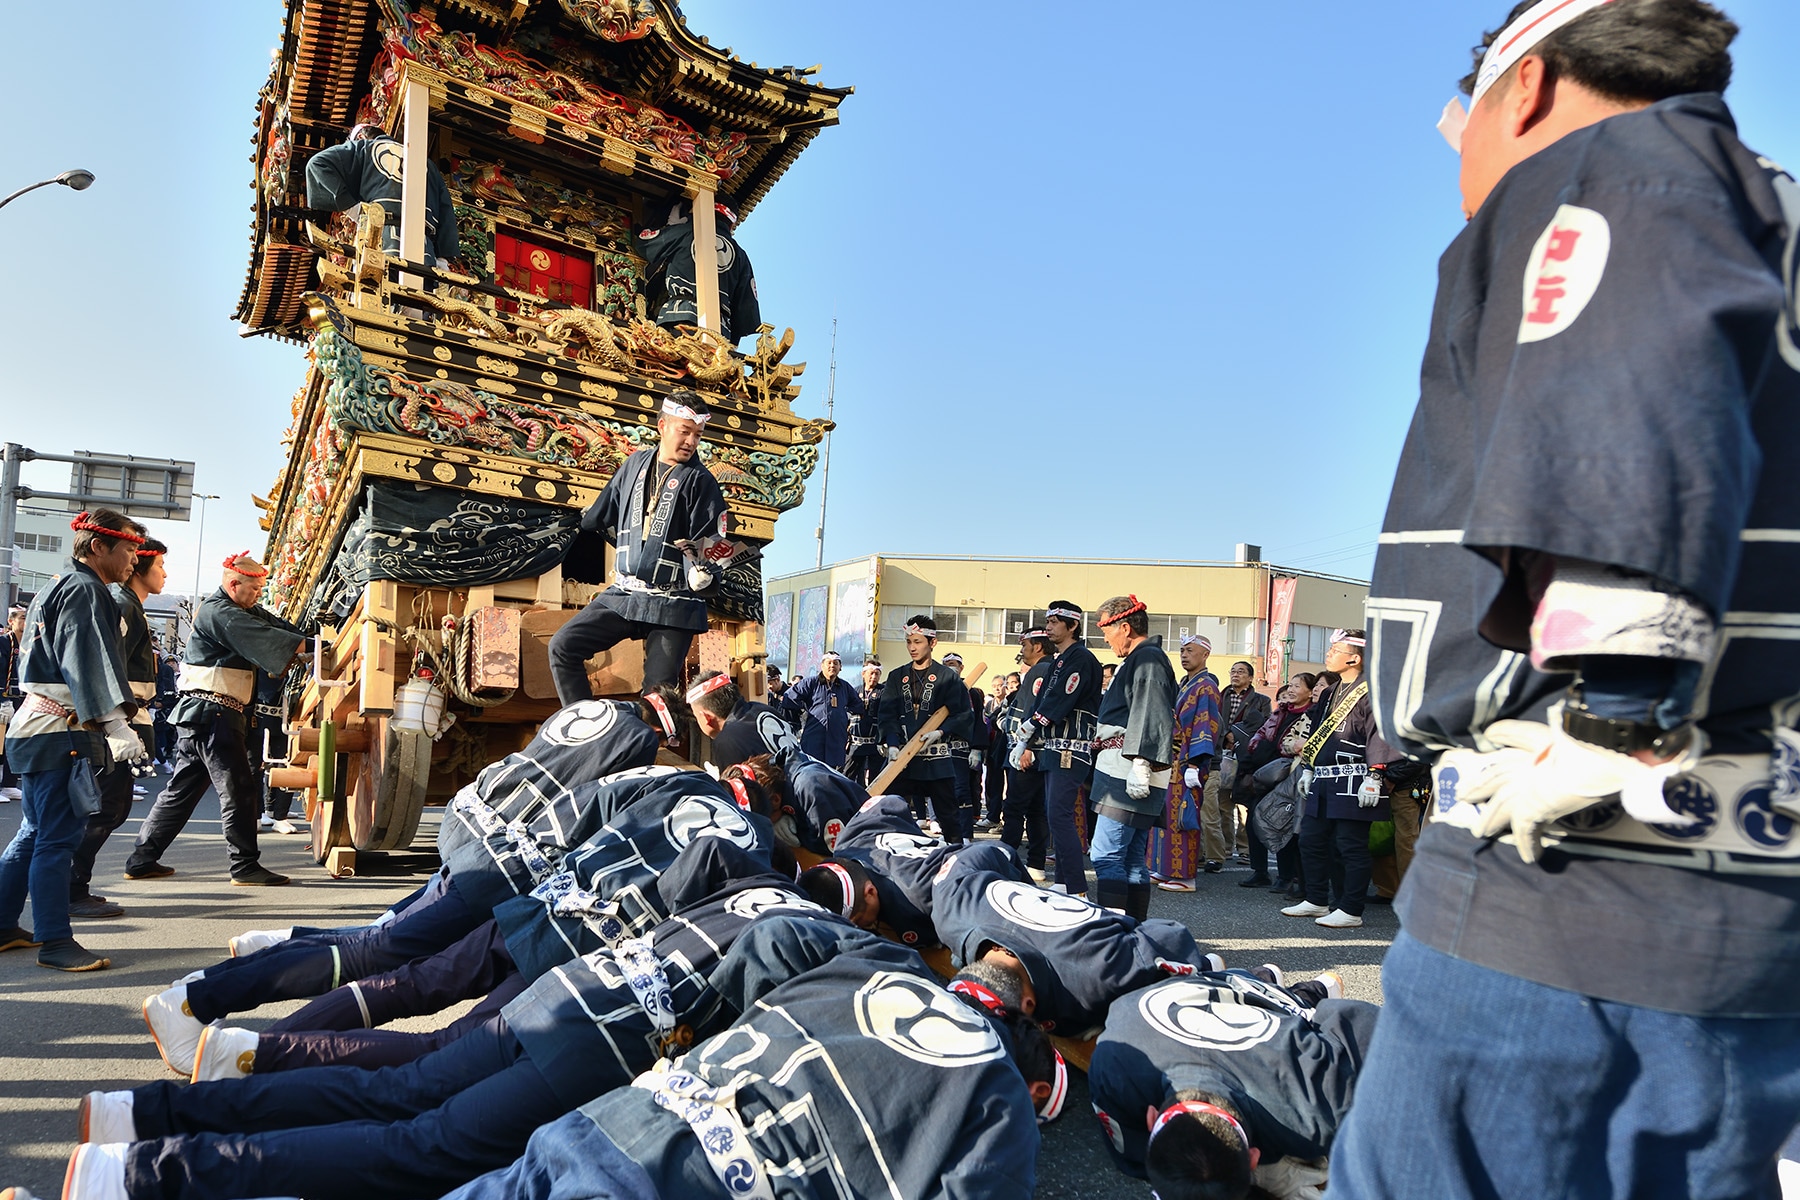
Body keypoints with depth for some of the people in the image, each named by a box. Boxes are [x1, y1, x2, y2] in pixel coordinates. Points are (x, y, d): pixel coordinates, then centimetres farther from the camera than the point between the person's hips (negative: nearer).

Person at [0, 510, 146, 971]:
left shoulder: (62, 587, 20)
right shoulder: (84, 591, -14)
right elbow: (92, 664, -26)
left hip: (38, 728, 11)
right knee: (58, 837, -6)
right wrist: (117, 725, -34)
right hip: (61, 732, -11)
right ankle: (55, 941, -1)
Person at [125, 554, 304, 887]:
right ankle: (246, 866, -2)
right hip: (213, 713, -10)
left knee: (183, 787, 14)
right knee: (239, 788, -7)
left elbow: (276, 625, 11)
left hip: (203, 715, 10)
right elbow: (262, 637, -19)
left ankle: (142, 860, 20)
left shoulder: (243, 611, 19)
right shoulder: (217, 613, -12)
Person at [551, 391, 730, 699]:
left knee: (658, 694, -3)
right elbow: (601, 518, 21)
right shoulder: (636, 464, 9)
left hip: (672, 606, -5)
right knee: (563, 647, -4)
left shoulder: (700, 482, -6)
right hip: (622, 595, 5)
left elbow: (709, 545, -11)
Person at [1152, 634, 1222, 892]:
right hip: (1171, 760, 9)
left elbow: (1205, 728, -16)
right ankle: (1166, 870, 18)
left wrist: (1194, 765, -20)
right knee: (1166, 815, 10)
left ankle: (1185, 876, 2)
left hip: (1188, 762, -9)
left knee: (1182, 818, -5)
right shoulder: (1183, 685, 16)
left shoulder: (1205, 688, -10)